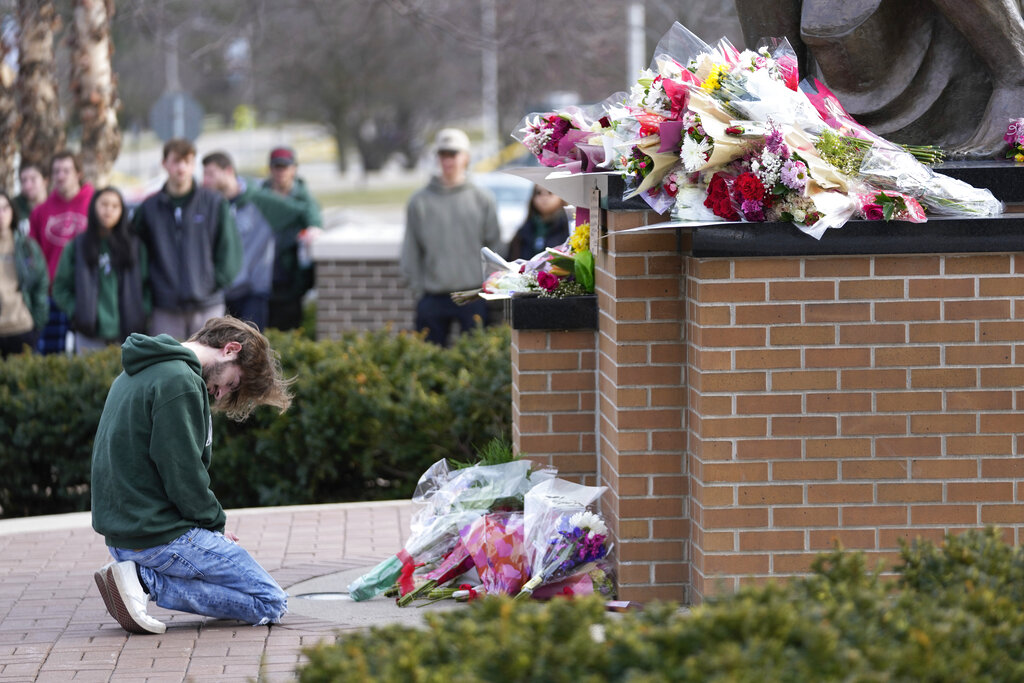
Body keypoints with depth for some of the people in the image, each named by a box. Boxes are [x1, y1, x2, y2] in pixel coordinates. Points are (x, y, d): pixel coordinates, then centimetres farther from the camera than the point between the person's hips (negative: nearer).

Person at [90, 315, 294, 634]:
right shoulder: (179, 382, -17)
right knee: (271, 604, -4)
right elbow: (183, 474, -20)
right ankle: (146, 580, -12)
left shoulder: (136, 375, 15)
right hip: (161, 534, -10)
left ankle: (141, 574, 4)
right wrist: (214, 523, -4)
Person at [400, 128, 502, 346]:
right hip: (433, 299, 1)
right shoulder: (420, 202, 6)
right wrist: (419, 288, 0)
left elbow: (494, 248, 7)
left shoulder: (482, 200, 6)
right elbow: (411, 253, 8)